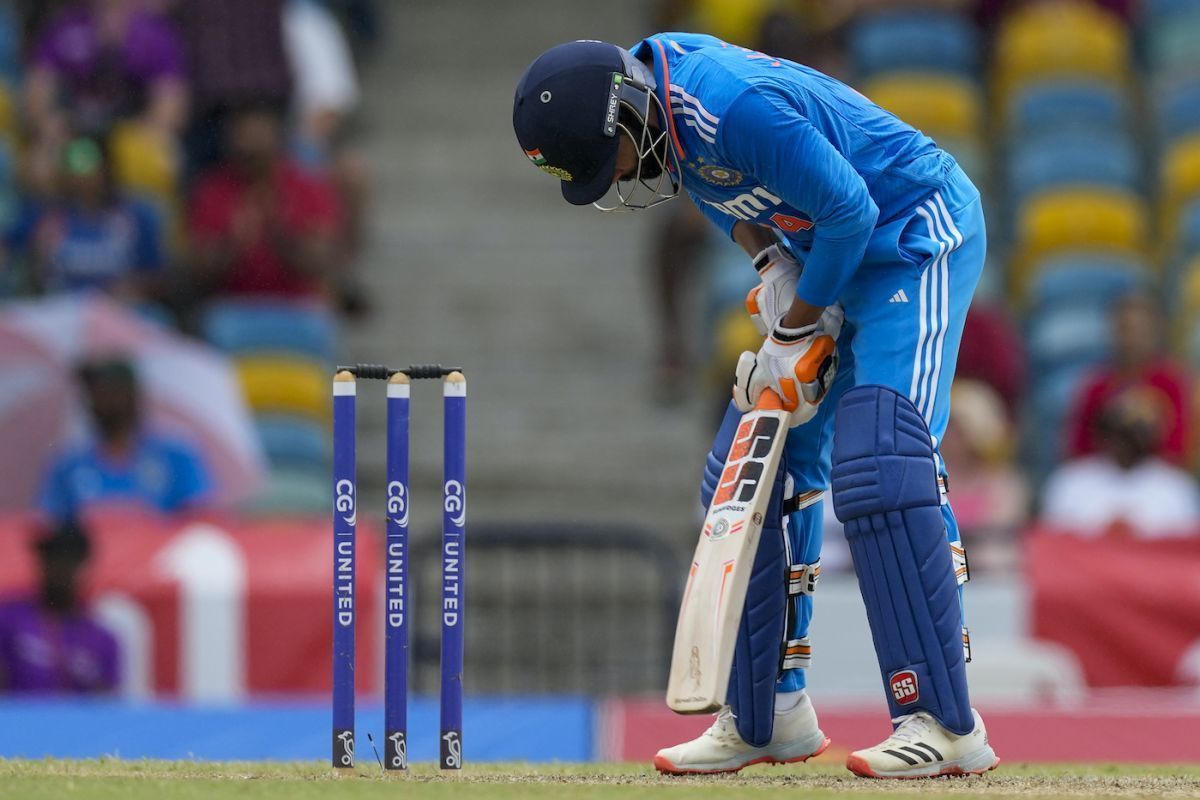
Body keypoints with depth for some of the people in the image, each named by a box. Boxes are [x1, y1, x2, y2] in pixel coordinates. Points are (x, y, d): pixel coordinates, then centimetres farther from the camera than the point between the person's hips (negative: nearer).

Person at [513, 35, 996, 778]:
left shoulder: (735, 105, -32)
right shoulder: (653, 86, -4)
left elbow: (848, 211, -26)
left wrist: (795, 332, -15)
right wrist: (772, 265, -4)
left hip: (919, 235, -10)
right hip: (827, 257, 10)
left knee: (881, 461, -24)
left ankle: (948, 725, -23)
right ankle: (770, 718, 18)